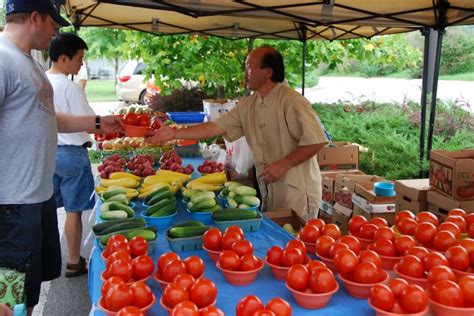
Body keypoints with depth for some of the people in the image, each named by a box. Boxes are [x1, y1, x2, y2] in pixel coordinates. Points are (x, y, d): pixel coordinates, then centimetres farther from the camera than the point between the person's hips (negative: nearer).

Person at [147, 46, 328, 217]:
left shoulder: (291, 102, -16)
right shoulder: (247, 105, 4)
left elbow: (315, 141, -18)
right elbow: (216, 127, 4)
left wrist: (284, 165, -21)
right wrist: (175, 134, 1)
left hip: (297, 194, -6)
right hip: (268, 193, 6)